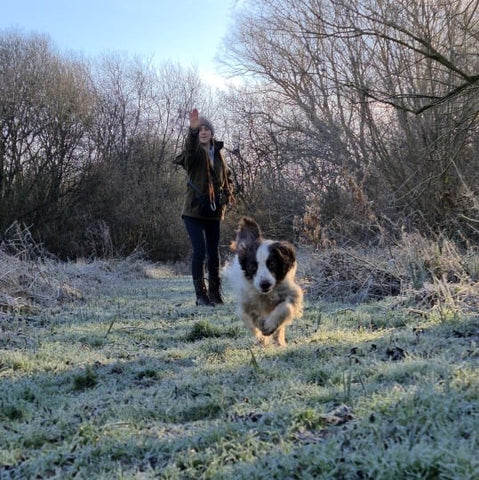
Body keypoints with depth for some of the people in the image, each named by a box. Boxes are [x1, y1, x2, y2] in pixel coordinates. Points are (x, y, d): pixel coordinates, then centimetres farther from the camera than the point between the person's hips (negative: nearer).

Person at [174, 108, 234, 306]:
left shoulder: (218, 154, 10)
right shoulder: (194, 154, -6)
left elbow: (227, 177, 24)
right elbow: (189, 147, -32)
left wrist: (226, 195, 8)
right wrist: (192, 129, -51)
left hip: (214, 212, 5)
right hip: (194, 211, -5)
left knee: (214, 253, 11)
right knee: (200, 251, -15)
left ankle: (215, 292, 24)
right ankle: (201, 294, -7)